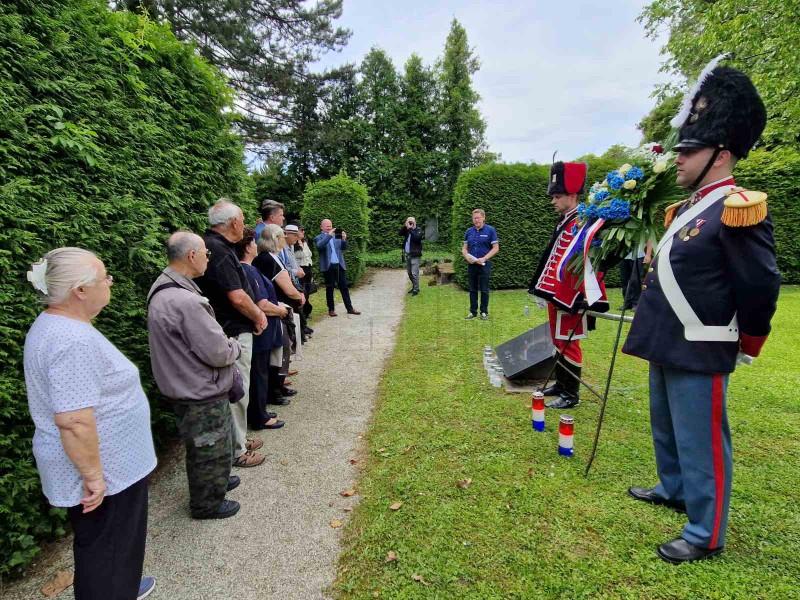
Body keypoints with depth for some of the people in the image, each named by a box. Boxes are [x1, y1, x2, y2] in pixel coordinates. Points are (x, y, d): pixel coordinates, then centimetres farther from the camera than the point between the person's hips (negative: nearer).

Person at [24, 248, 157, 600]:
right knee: (105, 547, 11)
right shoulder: (74, 340, -30)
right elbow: (74, 420, -32)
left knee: (108, 543, 29)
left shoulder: (53, 324, 4)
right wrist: (93, 476, -22)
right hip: (105, 468, -10)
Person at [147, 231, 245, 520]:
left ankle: (214, 482, 52)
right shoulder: (185, 301, -31)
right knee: (211, 451, 13)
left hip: (188, 388, 10)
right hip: (202, 396, -10)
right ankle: (208, 504, 34)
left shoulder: (164, 290, 3)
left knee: (203, 448, 30)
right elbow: (218, 353, -27)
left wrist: (225, 343, 3)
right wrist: (234, 346, -6)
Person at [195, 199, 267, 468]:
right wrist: (258, 317, -9)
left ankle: (239, 439, 37)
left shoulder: (214, 245, 10)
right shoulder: (219, 251, -21)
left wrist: (256, 312, 10)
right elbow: (238, 297, -26)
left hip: (230, 330, 10)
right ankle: (237, 451, 19)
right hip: (233, 333, -10)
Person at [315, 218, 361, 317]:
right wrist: (329, 235, -27)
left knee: (344, 287, 6)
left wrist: (344, 239, -14)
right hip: (328, 266, -4)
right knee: (330, 288, 3)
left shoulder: (336, 236, 15)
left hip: (340, 265, 4)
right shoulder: (319, 238, 2)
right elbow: (319, 246, -20)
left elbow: (344, 248, 6)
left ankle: (349, 308, 11)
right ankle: (331, 310, 11)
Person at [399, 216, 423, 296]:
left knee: (414, 273, -10)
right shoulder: (407, 230, 13)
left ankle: (416, 290, -3)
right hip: (407, 254, 7)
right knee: (409, 273, 14)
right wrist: (405, 226, -13)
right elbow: (400, 233, -2)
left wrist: (410, 229, -20)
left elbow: (416, 237, -22)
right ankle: (414, 287, 28)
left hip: (415, 255, -7)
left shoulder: (418, 229, -3)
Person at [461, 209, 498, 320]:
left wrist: (484, 258, -16)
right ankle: (473, 311, 18)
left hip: (484, 264, -4)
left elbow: (496, 248, -7)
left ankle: (484, 312, 13)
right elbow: (464, 248, 12)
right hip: (471, 264, 4)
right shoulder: (469, 231, 9)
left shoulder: (490, 230, -4)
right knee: (472, 289, 9)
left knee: (484, 289, 2)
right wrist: (467, 257, -9)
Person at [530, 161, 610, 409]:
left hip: (569, 297, -10)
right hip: (555, 294, 10)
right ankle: (560, 384, 31)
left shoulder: (580, 224, -16)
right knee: (558, 342, 17)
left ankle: (571, 395, 11)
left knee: (568, 344, -1)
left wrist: (593, 298, -22)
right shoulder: (564, 222, 14)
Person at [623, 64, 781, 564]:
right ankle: (674, 490, 45)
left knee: (701, 442, 4)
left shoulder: (739, 210, -16)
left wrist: (747, 347, -3)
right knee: (666, 428, 24)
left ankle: (706, 535, 21)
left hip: (699, 352, -9)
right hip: (667, 346, 10)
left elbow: (761, 287, -15)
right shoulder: (687, 209, 12)